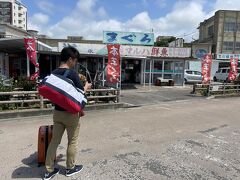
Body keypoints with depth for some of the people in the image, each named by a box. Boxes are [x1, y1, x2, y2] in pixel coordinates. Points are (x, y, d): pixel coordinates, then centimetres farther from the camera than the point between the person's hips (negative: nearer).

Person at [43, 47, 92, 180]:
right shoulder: (72, 74, -17)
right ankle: (70, 168, 29)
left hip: (57, 112, 7)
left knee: (54, 141, 15)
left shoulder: (53, 73, 4)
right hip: (70, 113, -6)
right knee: (72, 142, 12)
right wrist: (86, 86, 6)